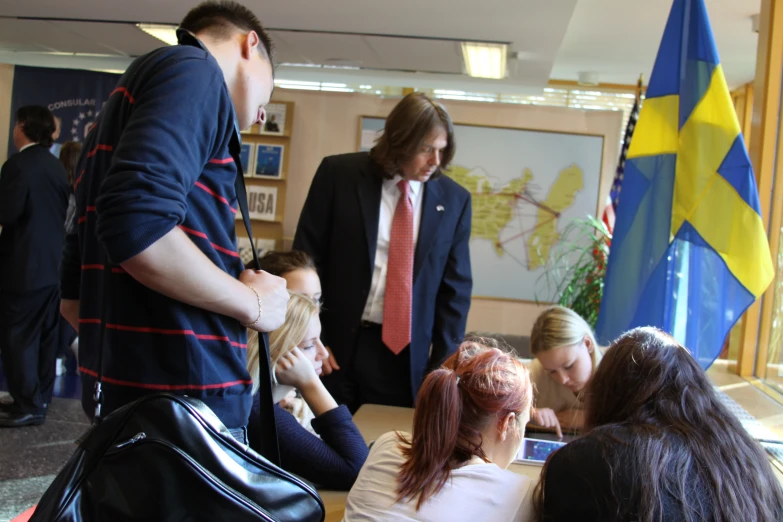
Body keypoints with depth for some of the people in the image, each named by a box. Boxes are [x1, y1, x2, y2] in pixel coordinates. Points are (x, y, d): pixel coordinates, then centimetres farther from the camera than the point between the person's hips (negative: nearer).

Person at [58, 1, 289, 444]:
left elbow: (74, 295, 21)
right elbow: (136, 223, -26)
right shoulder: (194, 71, -7)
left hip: (128, 394, 10)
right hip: (185, 398, -10)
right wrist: (253, 302, -12)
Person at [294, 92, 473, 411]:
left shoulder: (454, 200, 0)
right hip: (335, 343, -1)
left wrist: (443, 365, 0)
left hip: (405, 356, 1)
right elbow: (306, 259, -2)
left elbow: (455, 287, 4)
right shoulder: (339, 174, -5)